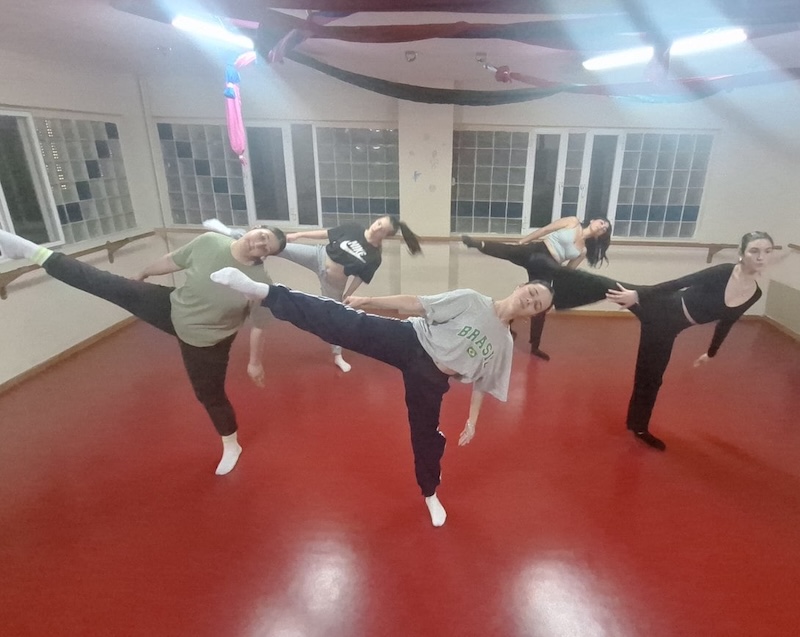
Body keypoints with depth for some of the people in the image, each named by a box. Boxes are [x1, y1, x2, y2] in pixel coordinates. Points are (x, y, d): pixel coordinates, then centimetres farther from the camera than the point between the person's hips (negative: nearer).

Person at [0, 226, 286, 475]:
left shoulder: (261, 280, -25)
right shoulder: (208, 242, -16)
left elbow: (259, 325, -16)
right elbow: (172, 261, 0)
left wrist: (255, 362, -7)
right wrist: (142, 274, 17)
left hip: (205, 341, -3)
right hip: (173, 309, 4)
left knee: (210, 394, 8)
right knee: (113, 288, -2)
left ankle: (231, 446, 33)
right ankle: (32, 252, 10)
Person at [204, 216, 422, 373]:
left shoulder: (374, 257, -14)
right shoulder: (353, 229, -11)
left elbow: (358, 280, -10)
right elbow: (326, 234, -2)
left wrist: (344, 300, -7)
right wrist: (298, 234, 1)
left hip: (334, 283, -1)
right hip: (318, 256, 1)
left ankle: (337, 356, 34)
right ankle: (229, 233, 4)